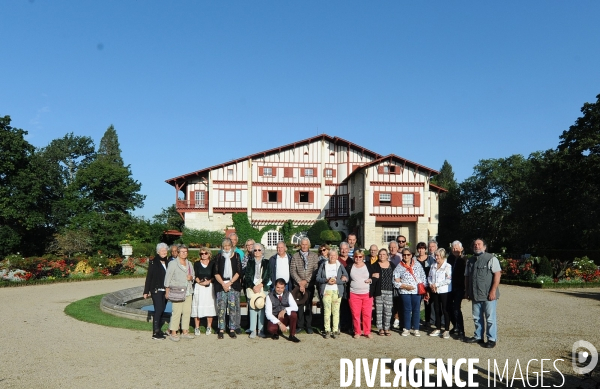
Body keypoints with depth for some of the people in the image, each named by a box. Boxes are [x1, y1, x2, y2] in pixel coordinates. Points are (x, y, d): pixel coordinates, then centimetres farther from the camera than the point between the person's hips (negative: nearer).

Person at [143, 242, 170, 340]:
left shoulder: (167, 263, 11)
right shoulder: (153, 262, -5)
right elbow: (149, 277, -5)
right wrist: (146, 291, -8)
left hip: (165, 291, 6)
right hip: (156, 290, -6)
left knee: (162, 310, 8)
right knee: (158, 309, -12)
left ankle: (159, 330, 18)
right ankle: (155, 333, -9)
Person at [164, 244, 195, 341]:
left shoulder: (189, 264, 17)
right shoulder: (173, 263, -1)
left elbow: (193, 276, 26)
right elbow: (167, 278, -3)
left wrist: (191, 277, 2)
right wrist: (167, 291, -7)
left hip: (188, 292, 6)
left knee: (187, 312, 5)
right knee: (176, 312, -9)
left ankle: (185, 331, 15)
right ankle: (173, 333, -2)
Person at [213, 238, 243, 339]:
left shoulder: (236, 256, 7)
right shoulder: (219, 256, 9)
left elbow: (238, 272, 2)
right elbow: (216, 273, 4)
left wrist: (229, 283, -8)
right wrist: (223, 284, -7)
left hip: (234, 285, 0)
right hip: (221, 285, 1)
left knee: (233, 307, -2)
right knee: (221, 307, -1)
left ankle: (232, 329, 4)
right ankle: (221, 330, 5)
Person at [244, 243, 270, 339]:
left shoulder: (266, 262, 10)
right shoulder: (250, 262, 11)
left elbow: (268, 276, 4)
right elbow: (247, 276, 4)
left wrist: (260, 285, -8)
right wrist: (253, 286, -8)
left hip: (263, 288, 0)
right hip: (251, 288, 0)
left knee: (262, 308, -4)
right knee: (252, 308, -4)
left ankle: (261, 330, 2)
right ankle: (253, 330, 1)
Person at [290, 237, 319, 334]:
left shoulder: (314, 256, 5)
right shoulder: (295, 256, 5)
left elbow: (315, 270, -1)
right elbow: (292, 271, 0)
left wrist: (306, 281, -9)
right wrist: (300, 282, -10)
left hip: (310, 285, 0)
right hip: (298, 285, 0)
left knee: (309, 306, 5)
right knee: (299, 305, 2)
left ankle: (309, 326, 14)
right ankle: (300, 325, 13)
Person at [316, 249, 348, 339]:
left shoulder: (340, 265, 8)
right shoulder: (323, 265, 10)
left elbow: (346, 278, 1)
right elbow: (318, 278, 5)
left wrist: (336, 281, -12)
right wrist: (327, 280, -11)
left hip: (337, 291, 0)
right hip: (326, 291, 0)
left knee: (336, 311, -1)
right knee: (327, 311, -6)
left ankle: (335, 330, 6)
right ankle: (327, 330, 1)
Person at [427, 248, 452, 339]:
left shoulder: (448, 266, -10)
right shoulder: (433, 266, 11)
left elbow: (449, 280, -17)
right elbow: (429, 277, 15)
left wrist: (436, 285, -16)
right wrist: (431, 284, -5)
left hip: (444, 291, -6)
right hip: (434, 292, 6)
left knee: (445, 310, 1)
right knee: (437, 310, 12)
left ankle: (447, 330, 10)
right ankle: (438, 329, 22)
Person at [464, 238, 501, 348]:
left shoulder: (491, 259, -6)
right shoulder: (470, 261, 14)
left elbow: (497, 274, -12)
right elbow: (467, 277, 19)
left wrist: (493, 291, -17)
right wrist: (467, 291, 14)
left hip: (488, 295, -6)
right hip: (475, 295, 6)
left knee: (490, 318, 0)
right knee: (477, 318, 14)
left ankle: (492, 339, 10)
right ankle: (478, 337, 27)